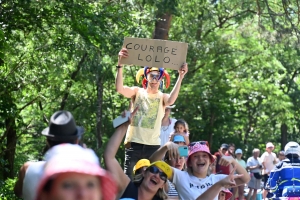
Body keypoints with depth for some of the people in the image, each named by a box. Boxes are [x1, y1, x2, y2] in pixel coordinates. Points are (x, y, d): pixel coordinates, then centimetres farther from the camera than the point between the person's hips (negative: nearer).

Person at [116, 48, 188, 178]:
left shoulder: (162, 97, 4)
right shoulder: (137, 92, 6)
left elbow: (171, 101, -20)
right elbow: (119, 88, -12)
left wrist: (180, 77, -27)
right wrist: (120, 64, -22)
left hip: (153, 145, 0)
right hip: (134, 143, 0)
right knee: (127, 178, -1)